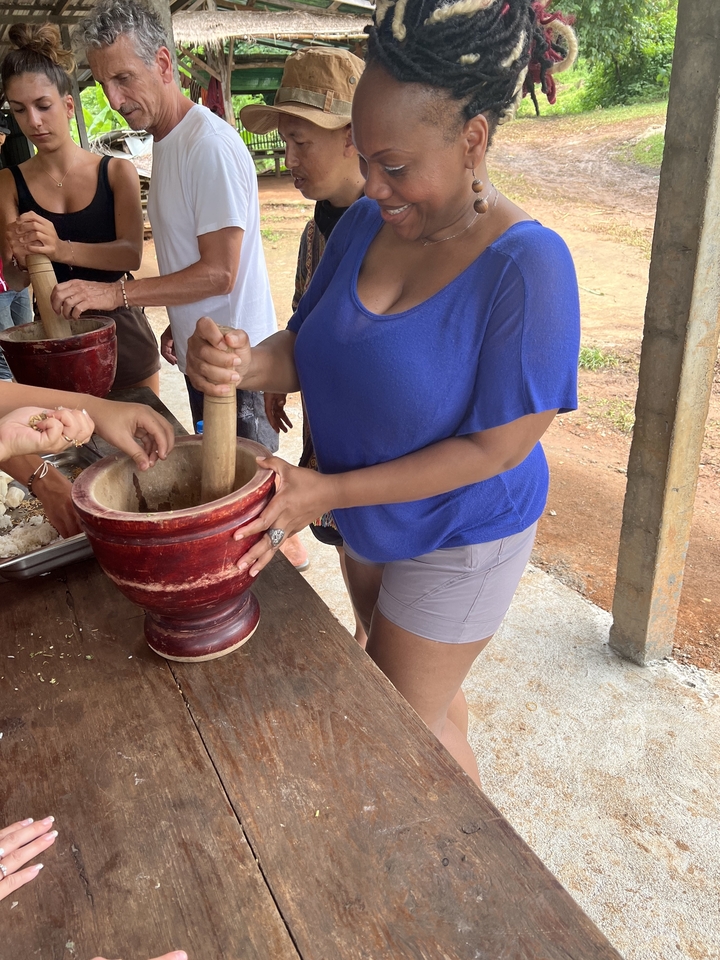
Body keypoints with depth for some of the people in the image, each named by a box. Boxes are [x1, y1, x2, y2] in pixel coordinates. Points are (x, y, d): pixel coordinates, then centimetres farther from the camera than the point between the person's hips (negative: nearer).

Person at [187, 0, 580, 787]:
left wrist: (328, 492, -26)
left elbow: (500, 446, -25)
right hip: (369, 521, 6)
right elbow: (306, 350, -3)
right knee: (407, 682, 27)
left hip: (457, 538, -6)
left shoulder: (527, 265, -27)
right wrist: (246, 364, -27)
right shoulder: (365, 223, -7)